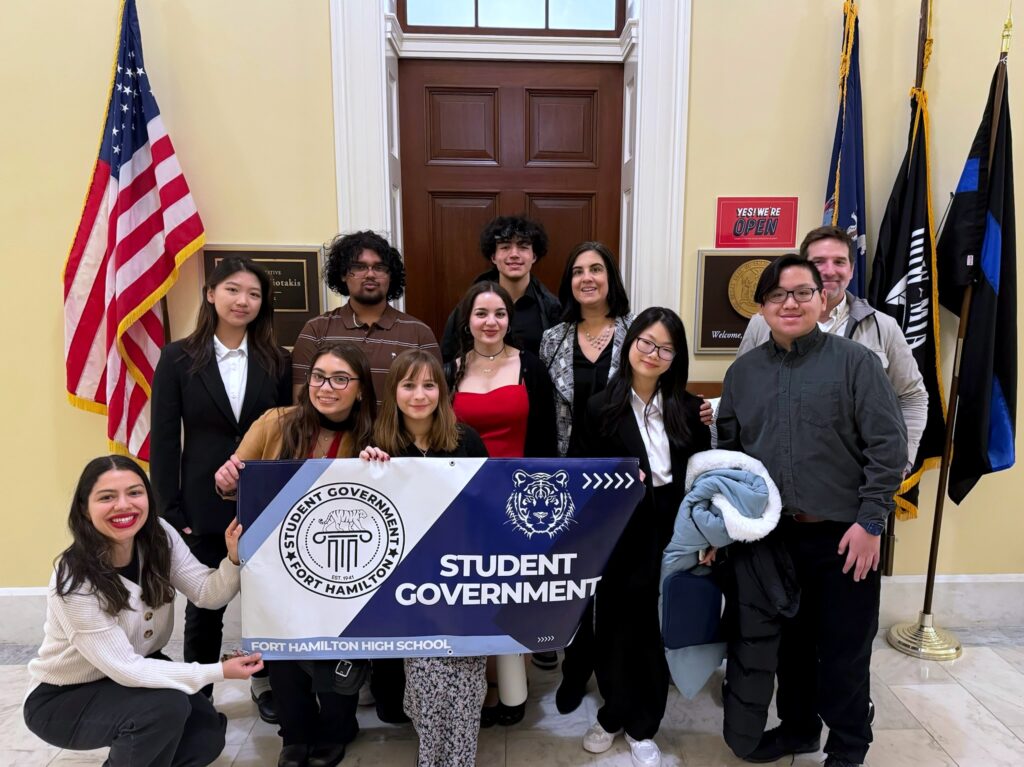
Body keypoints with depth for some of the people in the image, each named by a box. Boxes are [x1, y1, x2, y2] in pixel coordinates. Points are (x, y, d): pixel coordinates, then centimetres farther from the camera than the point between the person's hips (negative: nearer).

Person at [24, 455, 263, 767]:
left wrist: (234, 559, -40)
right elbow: (124, 669, -29)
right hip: (62, 699, -5)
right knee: (168, 706, -30)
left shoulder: (160, 536, -15)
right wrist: (218, 672, -33)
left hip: (139, 667, 6)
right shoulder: (74, 582, -30)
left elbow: (209, 594, -18)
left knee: (207, 735, -6)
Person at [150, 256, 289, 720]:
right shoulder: (179, 358, -2)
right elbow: (163, 439, -3)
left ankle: (266, 683, 34)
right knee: (204, 605, 11)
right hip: (205, 506, -1)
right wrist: (170, 511, -7)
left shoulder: (276, 360, 2)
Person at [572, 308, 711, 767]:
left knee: (656, 631, 11)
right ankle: (613, 715, 37)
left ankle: (643, 727, 31)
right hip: (619, 538, -1)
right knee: (615, 627, 12)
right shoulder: (601, 407, -4)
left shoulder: (688, 408, 3)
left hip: (670, 538, 2)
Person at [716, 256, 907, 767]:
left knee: (844, 649, 9)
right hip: (773, 534, 4)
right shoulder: (743, 372, 7)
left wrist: (870, 521, -13)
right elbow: (727, 451, 12)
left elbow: (889, 446, -9)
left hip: (843, 536, -3)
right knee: (788, 639, 18)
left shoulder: (856, 361, -5)